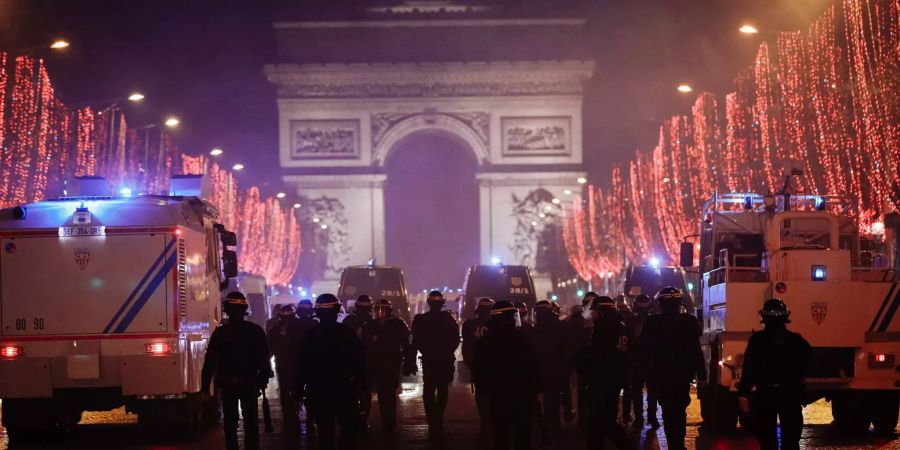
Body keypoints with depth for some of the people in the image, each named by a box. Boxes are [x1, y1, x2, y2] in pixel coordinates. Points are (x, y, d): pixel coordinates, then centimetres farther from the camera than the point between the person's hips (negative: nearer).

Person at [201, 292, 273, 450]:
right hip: (249, 382, 0)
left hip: (227, 383, 0)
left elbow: (210, 361, -6)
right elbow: (264, 359, -4)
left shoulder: (220, 332, -6)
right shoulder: (256, 330, -4)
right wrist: (263, 380, 3)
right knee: (251, 422, 7)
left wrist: (205, 386, -2)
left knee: (230, 423, 7)